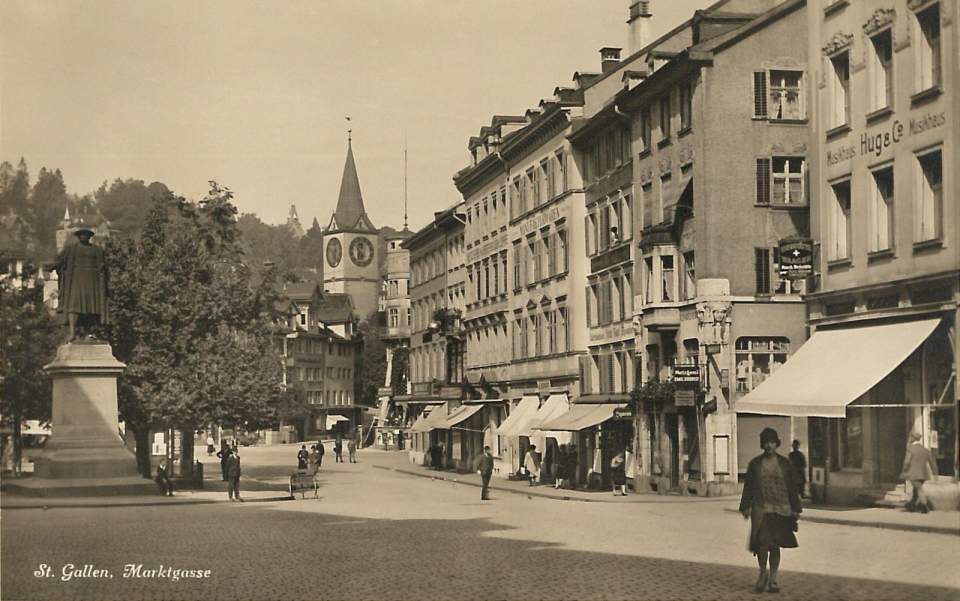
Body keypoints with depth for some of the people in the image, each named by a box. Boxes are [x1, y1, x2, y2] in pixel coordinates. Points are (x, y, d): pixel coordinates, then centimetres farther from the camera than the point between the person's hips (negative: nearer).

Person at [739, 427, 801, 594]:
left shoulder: (784, 463, 6)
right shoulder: (755, 463, 4)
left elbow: (792, 487, 7)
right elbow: (748, 487, 6)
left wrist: (795, 509, 3)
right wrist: (745, 507, 1)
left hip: (781, 510, 1)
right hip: (761, 510, -1)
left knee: (775, 546, 5)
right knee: (762, 543, -13)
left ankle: (773, 579, 16)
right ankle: (762, 573, 12)